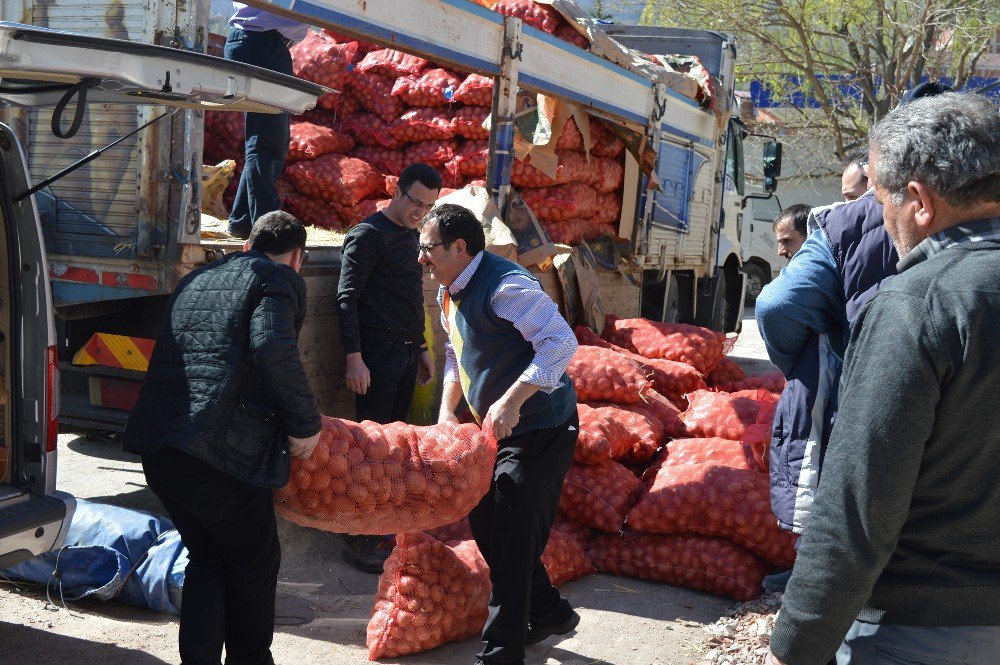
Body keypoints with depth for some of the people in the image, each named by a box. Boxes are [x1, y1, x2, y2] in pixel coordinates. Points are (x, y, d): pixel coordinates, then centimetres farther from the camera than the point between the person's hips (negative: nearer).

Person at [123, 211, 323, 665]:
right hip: (221, 452, -7)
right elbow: (273, 349, -19)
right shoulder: (280, 280, 1)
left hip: (155, 445, 7)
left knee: (206, 559, 23)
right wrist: (306, 425, -9)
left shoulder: (195, 280, 24)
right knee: (255, 565, 13)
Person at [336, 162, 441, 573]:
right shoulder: (369, 234, -9)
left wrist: (421, 348, 23)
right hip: (377, 354, -8)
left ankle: (381, 529, 18)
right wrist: (354, 358, -19)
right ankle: (359, 542, 0)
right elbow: (347, 299, -14)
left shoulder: (411, 235, 17)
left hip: (406, 354, 8)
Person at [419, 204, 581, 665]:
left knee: (510, 538, -8)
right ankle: (550, 614, 33)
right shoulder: (449, 293, 8)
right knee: (485, 523, 15)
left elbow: (561, 341, -30)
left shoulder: (504, 285, -23)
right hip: (498, 431, 10)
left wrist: (511, 401, -34)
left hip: (540, 429, -10)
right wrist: (446, 411, 9)